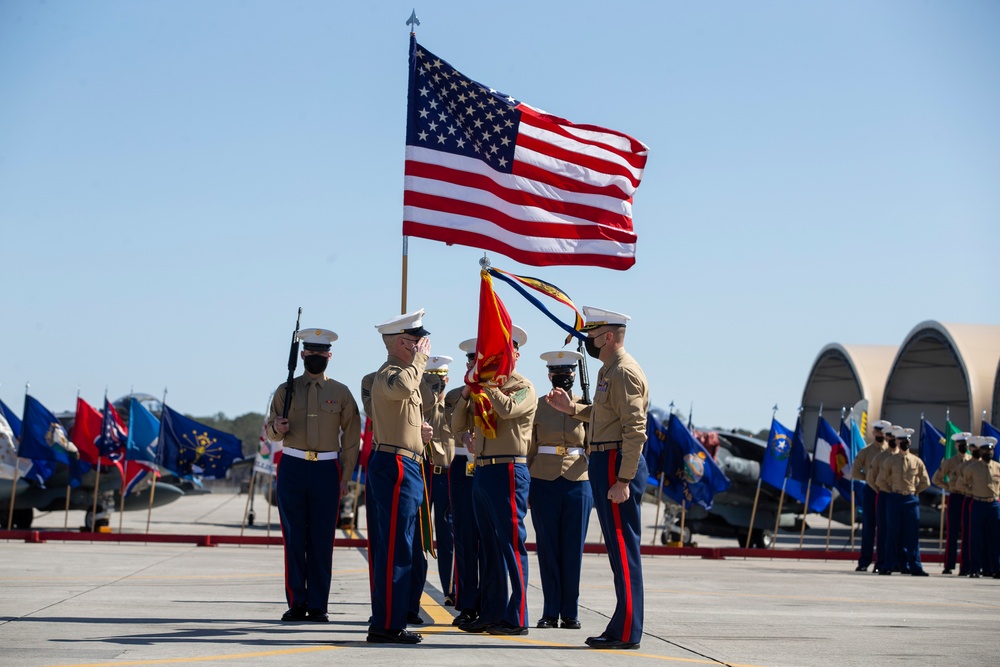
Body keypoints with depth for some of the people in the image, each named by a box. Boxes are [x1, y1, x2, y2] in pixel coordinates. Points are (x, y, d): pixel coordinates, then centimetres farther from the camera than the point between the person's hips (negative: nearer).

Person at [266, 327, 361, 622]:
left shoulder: (341, 393, 7)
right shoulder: (286, 390, 8)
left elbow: (351, 438, 7)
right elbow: (271, 432, 10)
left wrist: (345, 477, 1)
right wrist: (277, 428, -14)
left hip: (327, 469, -1)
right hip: (292, 468, 1)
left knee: (322, 541, 0)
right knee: (294, 539, 1)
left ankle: (318, 606, 6)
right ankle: (296, 604, 8)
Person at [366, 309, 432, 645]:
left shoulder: (399, 372, 20)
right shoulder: (387, 374, -14)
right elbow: (403, 386, -39)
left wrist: (418, 428, 17)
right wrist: (421, 357, -24)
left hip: (402, 469, 11)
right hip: (397, 467, -11)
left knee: (391, 549, 12)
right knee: (395, 549, -10)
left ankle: (387, 620, 17)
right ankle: (387, 625, -9)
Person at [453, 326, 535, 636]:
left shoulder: (523, 387, -2)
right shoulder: (485, 389, 18)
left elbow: (507, 409, -24)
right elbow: (458, 425, 15)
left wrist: (486, 382, -14)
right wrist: (467, 393, 1)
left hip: (508, 471, -8)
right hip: (482, 471, 8)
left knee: (511, 544, -8)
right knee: (489, 548, 11)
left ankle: (517, 618, -6)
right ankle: (490, 614, 16)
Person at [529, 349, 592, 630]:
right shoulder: (538, 406, 5)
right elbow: (528, 450, 6)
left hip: (578, 483, 0)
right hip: (543, 483, 0)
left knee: (573, 549, 2)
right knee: (547, 549, 2)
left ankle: (570, 612, 11)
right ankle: (550, 612, 9)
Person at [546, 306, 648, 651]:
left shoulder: (624, 372, -15)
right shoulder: (609, 369, 17)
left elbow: (635, 430, -21)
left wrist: (623, 480, -24)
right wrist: (571, 407, 15)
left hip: (617, 465, -11)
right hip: (605, 464, 11)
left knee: (623, 549, -7)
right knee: (619, 548, 13)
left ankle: (626, 632, -4)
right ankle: (621, 626, 19)